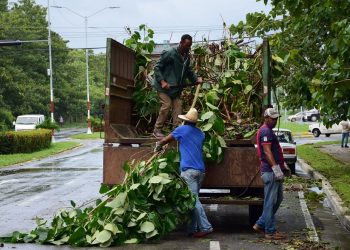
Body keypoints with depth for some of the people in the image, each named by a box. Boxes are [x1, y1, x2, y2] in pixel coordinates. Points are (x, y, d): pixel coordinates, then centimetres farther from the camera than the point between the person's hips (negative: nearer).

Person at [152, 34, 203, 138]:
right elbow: (157, 67, -15)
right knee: (166, 105, -13)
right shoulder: (170, 53, -18)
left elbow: (188, 70, 19)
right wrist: (162, 81, -24)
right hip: (164, 86, -7)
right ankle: (157, 130, -1)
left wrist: (196, 79, 3)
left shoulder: (186, 56, 5)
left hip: (176, 88, 7)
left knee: (178, 105, 1)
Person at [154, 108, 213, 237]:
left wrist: (158, 146, 33)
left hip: (188, 169, -6)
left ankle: (205, 227, -15)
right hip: (200, 170, 7)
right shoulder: (200, 133, 19)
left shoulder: (182, 129, 3)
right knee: (194, 198, 11)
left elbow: (164, 141, 11)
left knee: (193, 200, -9)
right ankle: (192, 228, 9)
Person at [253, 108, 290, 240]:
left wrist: (283, 167, 24)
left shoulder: (269, 131, 21)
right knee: (270, 202, -4)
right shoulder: (265, 131, -12)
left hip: (274, 171, 11)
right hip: (270, 172, -11)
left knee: (278, 199, 16)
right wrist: (276, 169, -23)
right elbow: (267, 151, -20)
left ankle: (260, 224, 21)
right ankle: (270, 231, 3)